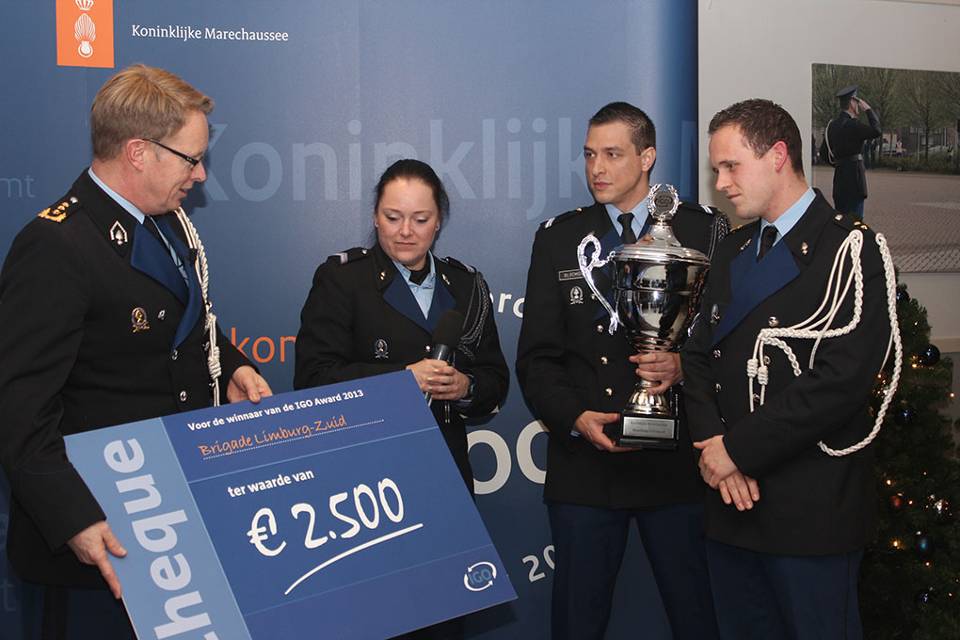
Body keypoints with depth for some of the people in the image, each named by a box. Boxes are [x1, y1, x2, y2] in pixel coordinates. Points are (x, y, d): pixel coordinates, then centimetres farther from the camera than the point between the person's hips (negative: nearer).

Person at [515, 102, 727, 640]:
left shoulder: (705, 230, 2)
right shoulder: (558, 238, 8)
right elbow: (537, 356, 6)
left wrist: (684, 367, -18)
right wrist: (576, 417, -10)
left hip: (676, 461, -2)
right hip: (584, 460, 2)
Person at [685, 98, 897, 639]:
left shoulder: (850, 249, -9)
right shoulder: (733, 253, 14)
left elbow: (841, 380, -20)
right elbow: (699, 355, 12)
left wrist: (739, 448, -16)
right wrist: (712, 444, -6)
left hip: (812, 511, -6)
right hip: (732, 498, 6)